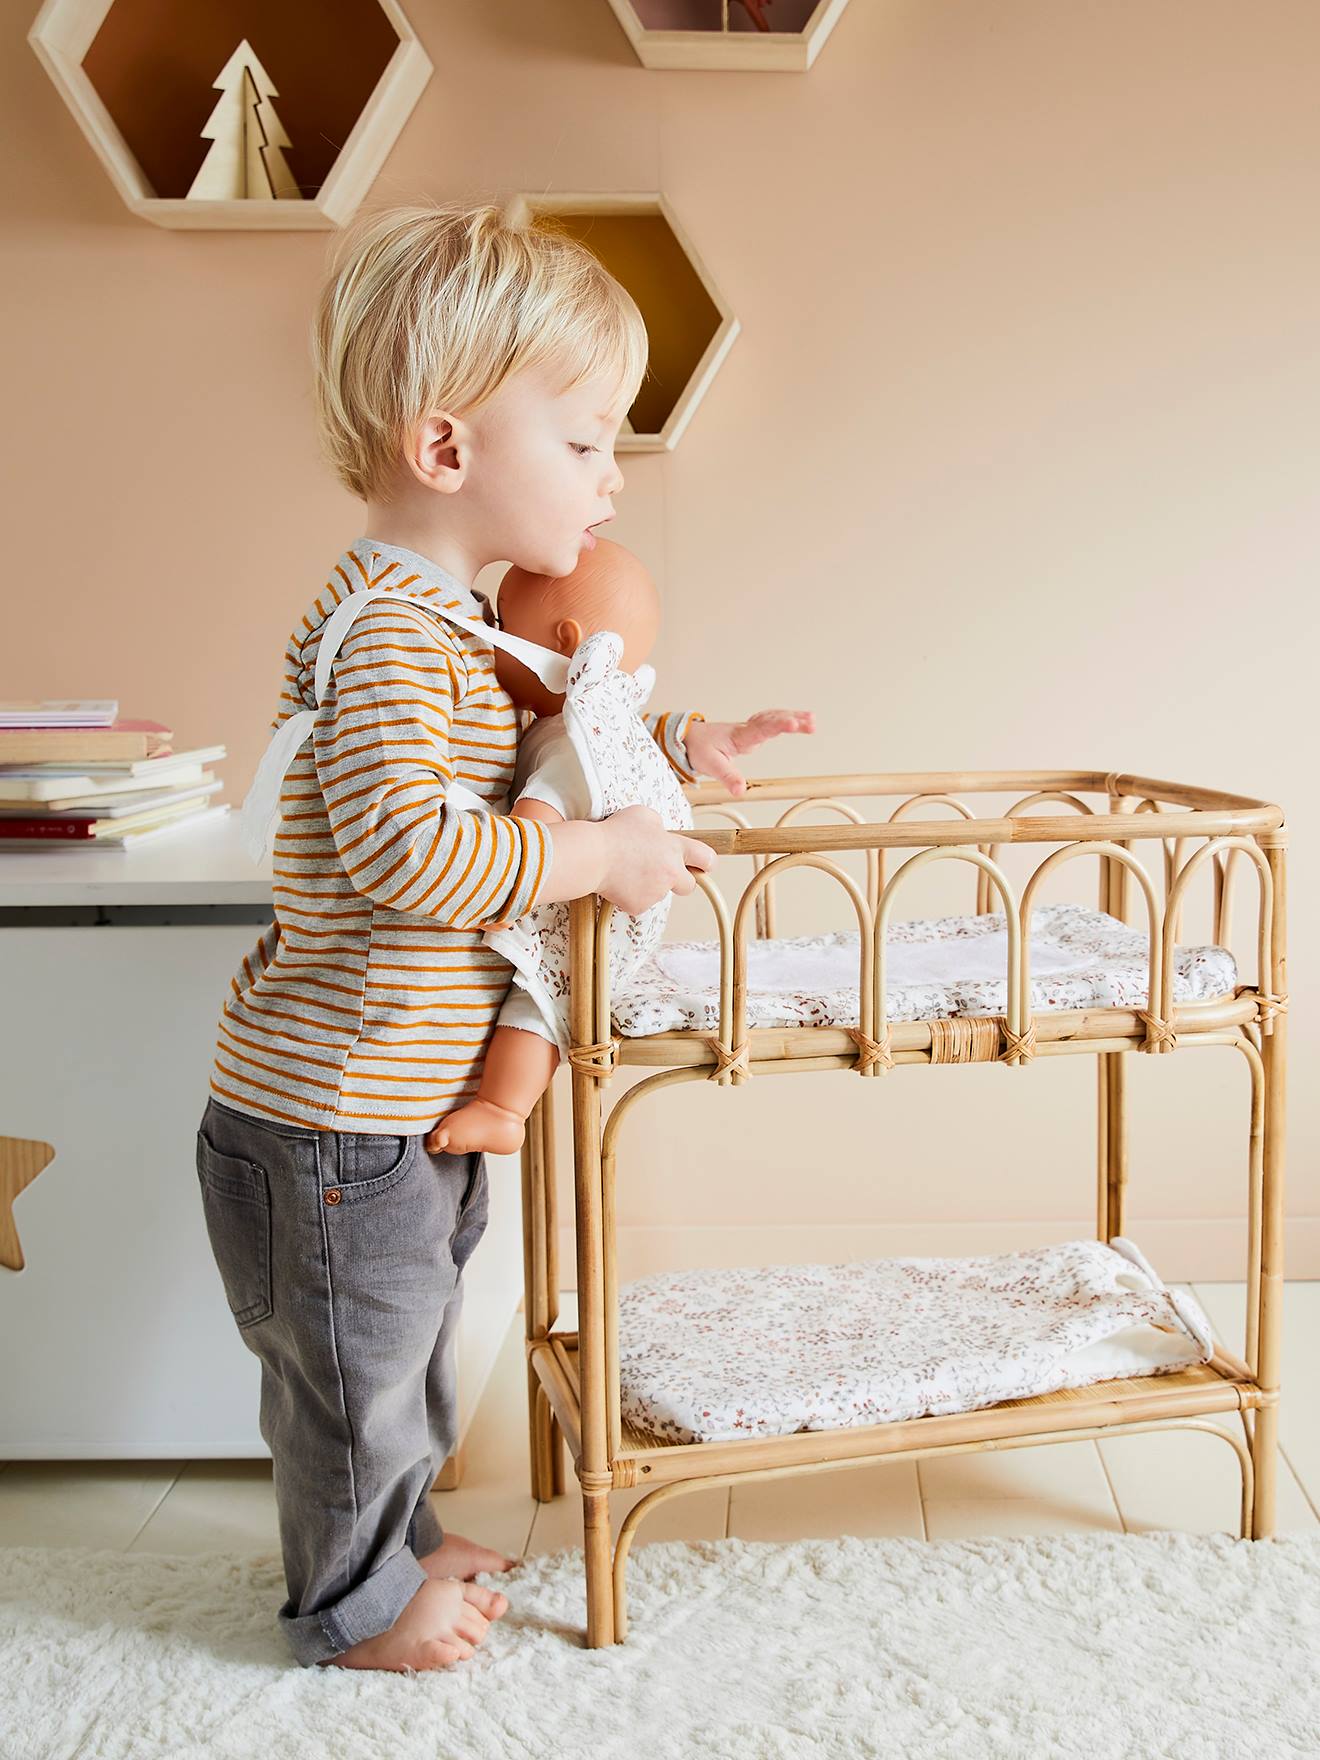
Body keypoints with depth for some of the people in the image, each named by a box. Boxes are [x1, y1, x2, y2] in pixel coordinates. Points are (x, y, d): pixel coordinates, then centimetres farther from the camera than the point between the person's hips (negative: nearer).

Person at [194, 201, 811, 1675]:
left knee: (405, 1339, 26)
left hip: (408, 1105, 10)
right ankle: (352, 1602, 33)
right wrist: (604, 856, -26)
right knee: (354, 1363, 11)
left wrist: (671, 745, 10)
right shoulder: (387, 626, -24)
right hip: (330, 1115, -10)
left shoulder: (450, 617, 9)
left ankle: (395, 1536, 48)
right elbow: (402, 843, -35)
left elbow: (535, 750, 25)